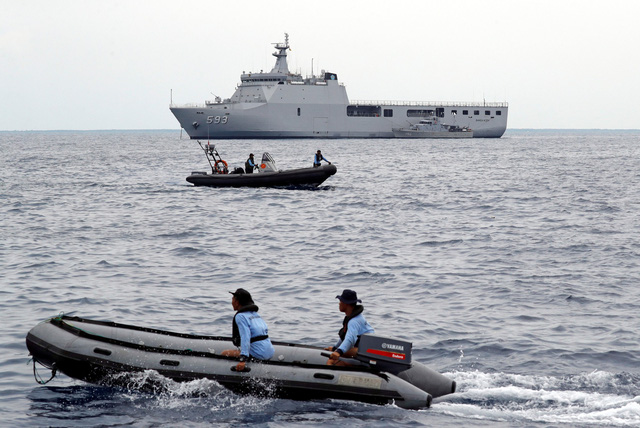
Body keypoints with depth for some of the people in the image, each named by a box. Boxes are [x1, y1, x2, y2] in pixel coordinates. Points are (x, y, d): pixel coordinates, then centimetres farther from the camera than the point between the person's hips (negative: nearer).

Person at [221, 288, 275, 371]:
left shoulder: (240, 316, -9)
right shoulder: (255, 314, 18)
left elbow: (245, 337, -21)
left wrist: (243, 360, -30)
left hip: (258, 355, -9)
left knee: (224, 354, -4)